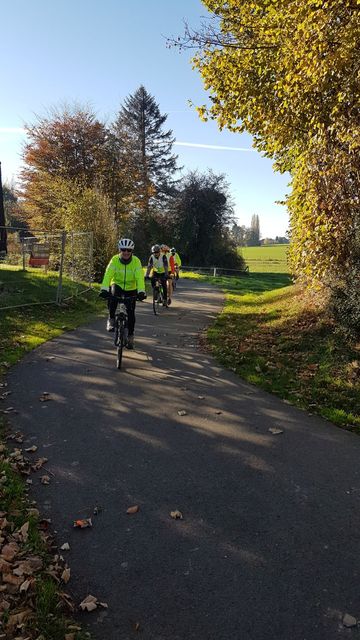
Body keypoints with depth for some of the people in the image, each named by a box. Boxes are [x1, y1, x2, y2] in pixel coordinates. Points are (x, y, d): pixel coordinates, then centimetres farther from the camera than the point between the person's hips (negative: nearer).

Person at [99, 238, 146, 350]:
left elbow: (139, 277, -27)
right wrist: (104, 289, -42)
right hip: (117, 285, 0)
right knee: (112, 294, -35)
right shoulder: (115, 259, -17)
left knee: (131, 313, -4)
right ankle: (111, 319, -18)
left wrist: (141, 291, -43)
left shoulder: (136, 261, -17)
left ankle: (130, 336, 16)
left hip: (131, 289, 0)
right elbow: (108, 275, -27)